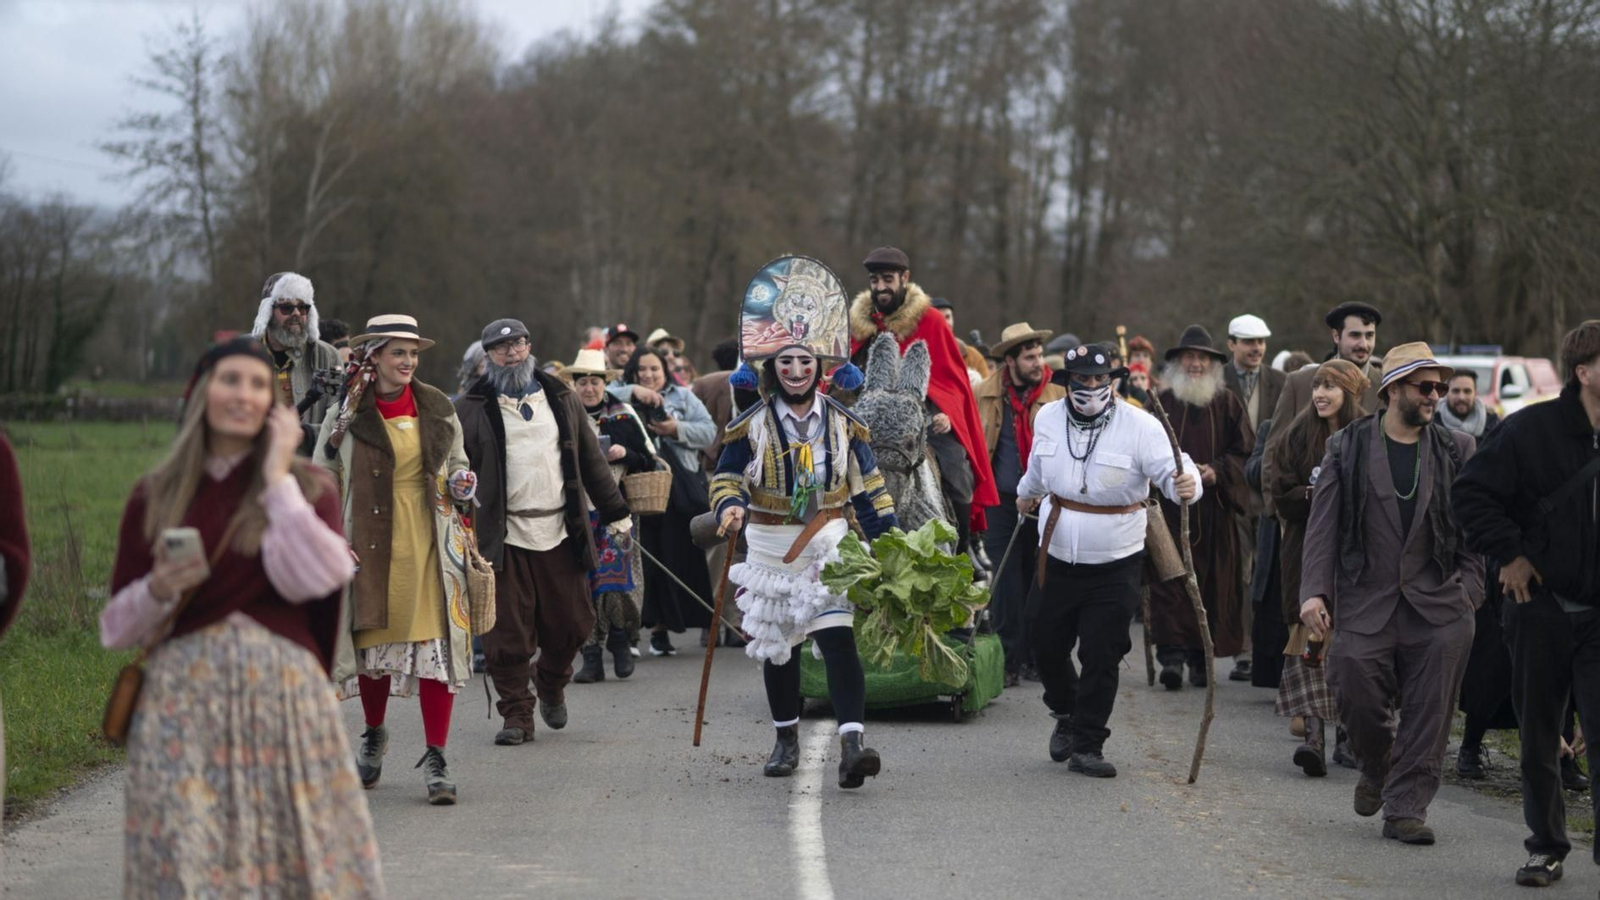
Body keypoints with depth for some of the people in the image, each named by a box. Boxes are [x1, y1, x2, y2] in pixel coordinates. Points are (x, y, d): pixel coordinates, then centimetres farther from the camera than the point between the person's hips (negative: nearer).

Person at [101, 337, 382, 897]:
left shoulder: (307, 487, 7)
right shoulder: (155, 497, 9)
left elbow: (313, 578, -13)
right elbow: (118, 627, 11)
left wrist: (278, 479, -6)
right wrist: (158, 591, -10)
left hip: (282, 691, -1)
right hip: (183, 700, 1)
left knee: (293, 849, -3)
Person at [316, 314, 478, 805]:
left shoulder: (437, 409, 8)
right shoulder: (346, 414, 0)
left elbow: (458, 464, 21)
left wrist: (461, 485, 1)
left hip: (429, 543, 1)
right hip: (370, 544, -1)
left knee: (436, 644, -7)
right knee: (373, 637, 9)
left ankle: (436, 759, -3)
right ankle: (374, 735, 34)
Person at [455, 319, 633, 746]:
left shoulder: (561, 399, 13)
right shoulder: (471, 409, 3)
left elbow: (592, 461, 17)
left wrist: (617, 514, 17)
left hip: (561, 533, 3)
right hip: (503, 537, -3)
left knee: (571, 622, 6)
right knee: (509, 633, -3)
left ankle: (552, 686, 33)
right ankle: (517, 714, 8)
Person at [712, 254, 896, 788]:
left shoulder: (843, 423, 3)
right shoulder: (751, 424, -1)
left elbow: (868, 486, 9)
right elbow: (727, 477, 4)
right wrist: (730, 507, -19)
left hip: (829, 546, -1)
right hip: (770, 550, 1)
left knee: (838, 639, -16)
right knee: (777, 649, 10)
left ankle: (852, 744, -25)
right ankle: (786, 740, 28)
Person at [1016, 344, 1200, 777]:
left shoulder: (1140, 425, -13)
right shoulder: (1048, 418, 1)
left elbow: (1168, 471, -21)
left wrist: (1185, 486, -45)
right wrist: (1027, 493, 42)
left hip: (1115, 565, -4)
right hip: (1056, 557, 4)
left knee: (1101, 656, -6)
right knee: (1046, 644, 10)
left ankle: (1087, 745, 6)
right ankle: (1067, 715, 38)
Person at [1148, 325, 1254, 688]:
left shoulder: (1227, 404, 8)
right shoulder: (1162, 402, 6)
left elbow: (1244, 451, 6)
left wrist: (1217, 471, -10)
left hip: (1214, 507, 1)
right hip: (1170, 507, -1)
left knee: (1211, 582, 1)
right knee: (1169, 580, -10)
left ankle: (1201, 658, 9)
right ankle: (1171, 655, -14)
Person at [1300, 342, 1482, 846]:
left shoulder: (1455, 452, 9)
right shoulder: (1348, 447, 5)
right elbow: (1323, 525, 2)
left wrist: (1468, 592, -1)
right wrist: (1314, 592, -7)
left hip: (1437, 604, 1)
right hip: (1364, 600, -1)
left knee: (1427, 715, -3)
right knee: (1358, 700, -4)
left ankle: (1405, 806, 6)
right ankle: (1378, 770, 27)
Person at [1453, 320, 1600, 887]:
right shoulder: (1531, 430, -8)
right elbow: (1472, 493, -4)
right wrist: (1508, 554, -7)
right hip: (1540, 607, -1)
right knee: (1539, 737, 10)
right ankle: (1546, 848, 23)